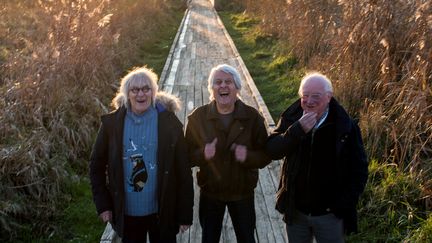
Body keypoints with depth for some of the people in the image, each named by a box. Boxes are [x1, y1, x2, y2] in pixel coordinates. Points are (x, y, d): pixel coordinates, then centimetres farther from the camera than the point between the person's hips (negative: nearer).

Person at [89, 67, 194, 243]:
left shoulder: (169, 122, -9)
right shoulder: (112, 123, -5)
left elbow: (183, 170, -7)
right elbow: (96, 165, 4)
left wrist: (185, 213, -6)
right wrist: (103, 205, -1)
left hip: (162, 212, -1)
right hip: (126, 212, 1)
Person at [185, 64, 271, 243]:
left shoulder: (252, 117, -10)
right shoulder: (198, 117, -9)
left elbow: (265, 155, -7)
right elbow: (188, 156, -6)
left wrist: (248, 156, -27)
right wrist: (203, 154, -27)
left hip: (242, 193, 0)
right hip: (209, 193, 0)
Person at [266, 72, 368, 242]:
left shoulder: (345, 127, -13)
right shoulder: (291, 119, -5)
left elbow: (358, 170, -7)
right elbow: (272, 150, -14)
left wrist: (344, 206, -12)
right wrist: (298, 130, -27)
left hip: (329, 214, -3)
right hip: (296, 210, 3)